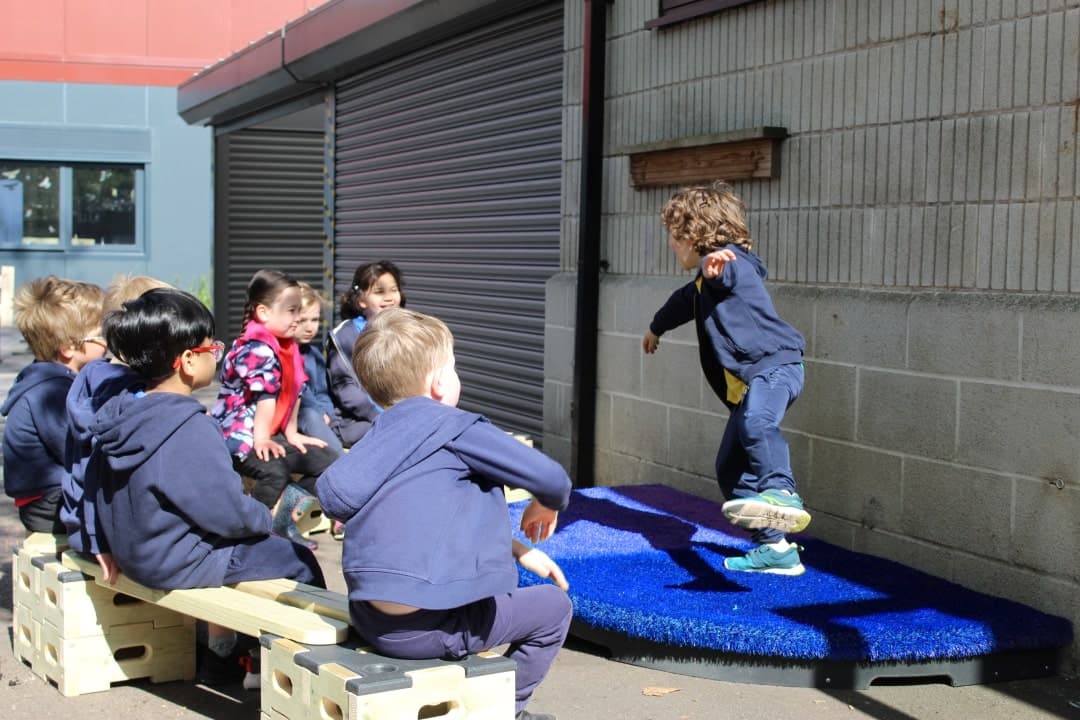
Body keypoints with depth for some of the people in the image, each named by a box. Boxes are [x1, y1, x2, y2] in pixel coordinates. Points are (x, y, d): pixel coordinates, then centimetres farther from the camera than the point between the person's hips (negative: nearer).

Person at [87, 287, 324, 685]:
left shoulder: (116, 413, -2)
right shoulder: (191, 429, -27)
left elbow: (92, 486, 9)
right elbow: (229, 512, -23)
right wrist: (265, 517, -2)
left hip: (133, 556, 9)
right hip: (181, 565, -9)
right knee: (300, 562, 3)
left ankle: (219, 655, 37)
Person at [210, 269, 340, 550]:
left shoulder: (288, 347, 9)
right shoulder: (257, 349, -21)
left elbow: (294, 392, 13)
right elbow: (266, 397, -24)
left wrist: (291, 433, 13)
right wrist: (261, 440, -26)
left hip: (271, 434, 10)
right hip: (239, 435, -10)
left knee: (329, 461, 5)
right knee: (274, 470, -36)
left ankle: (285, 521, 5)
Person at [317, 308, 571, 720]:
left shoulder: (381, 434, 15)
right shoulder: (452, 426, -5)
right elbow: (551, 479, -7)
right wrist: (547, 504, 23)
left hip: (370, 621, 8)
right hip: (427, 626, -8)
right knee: (553, 607, 12)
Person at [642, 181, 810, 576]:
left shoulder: (732, 264, -5)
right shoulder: (703, 285, 26)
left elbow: (726, 270, -32)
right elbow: (683, 302, 47)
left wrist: (710, 263, -55)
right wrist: (656, 328, 65)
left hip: (774, 364, -10)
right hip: (747, 383, 10)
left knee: (755, 423, -39)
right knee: (730, 469, 7)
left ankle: (782, 495, -57)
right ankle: (775, 549, 9)